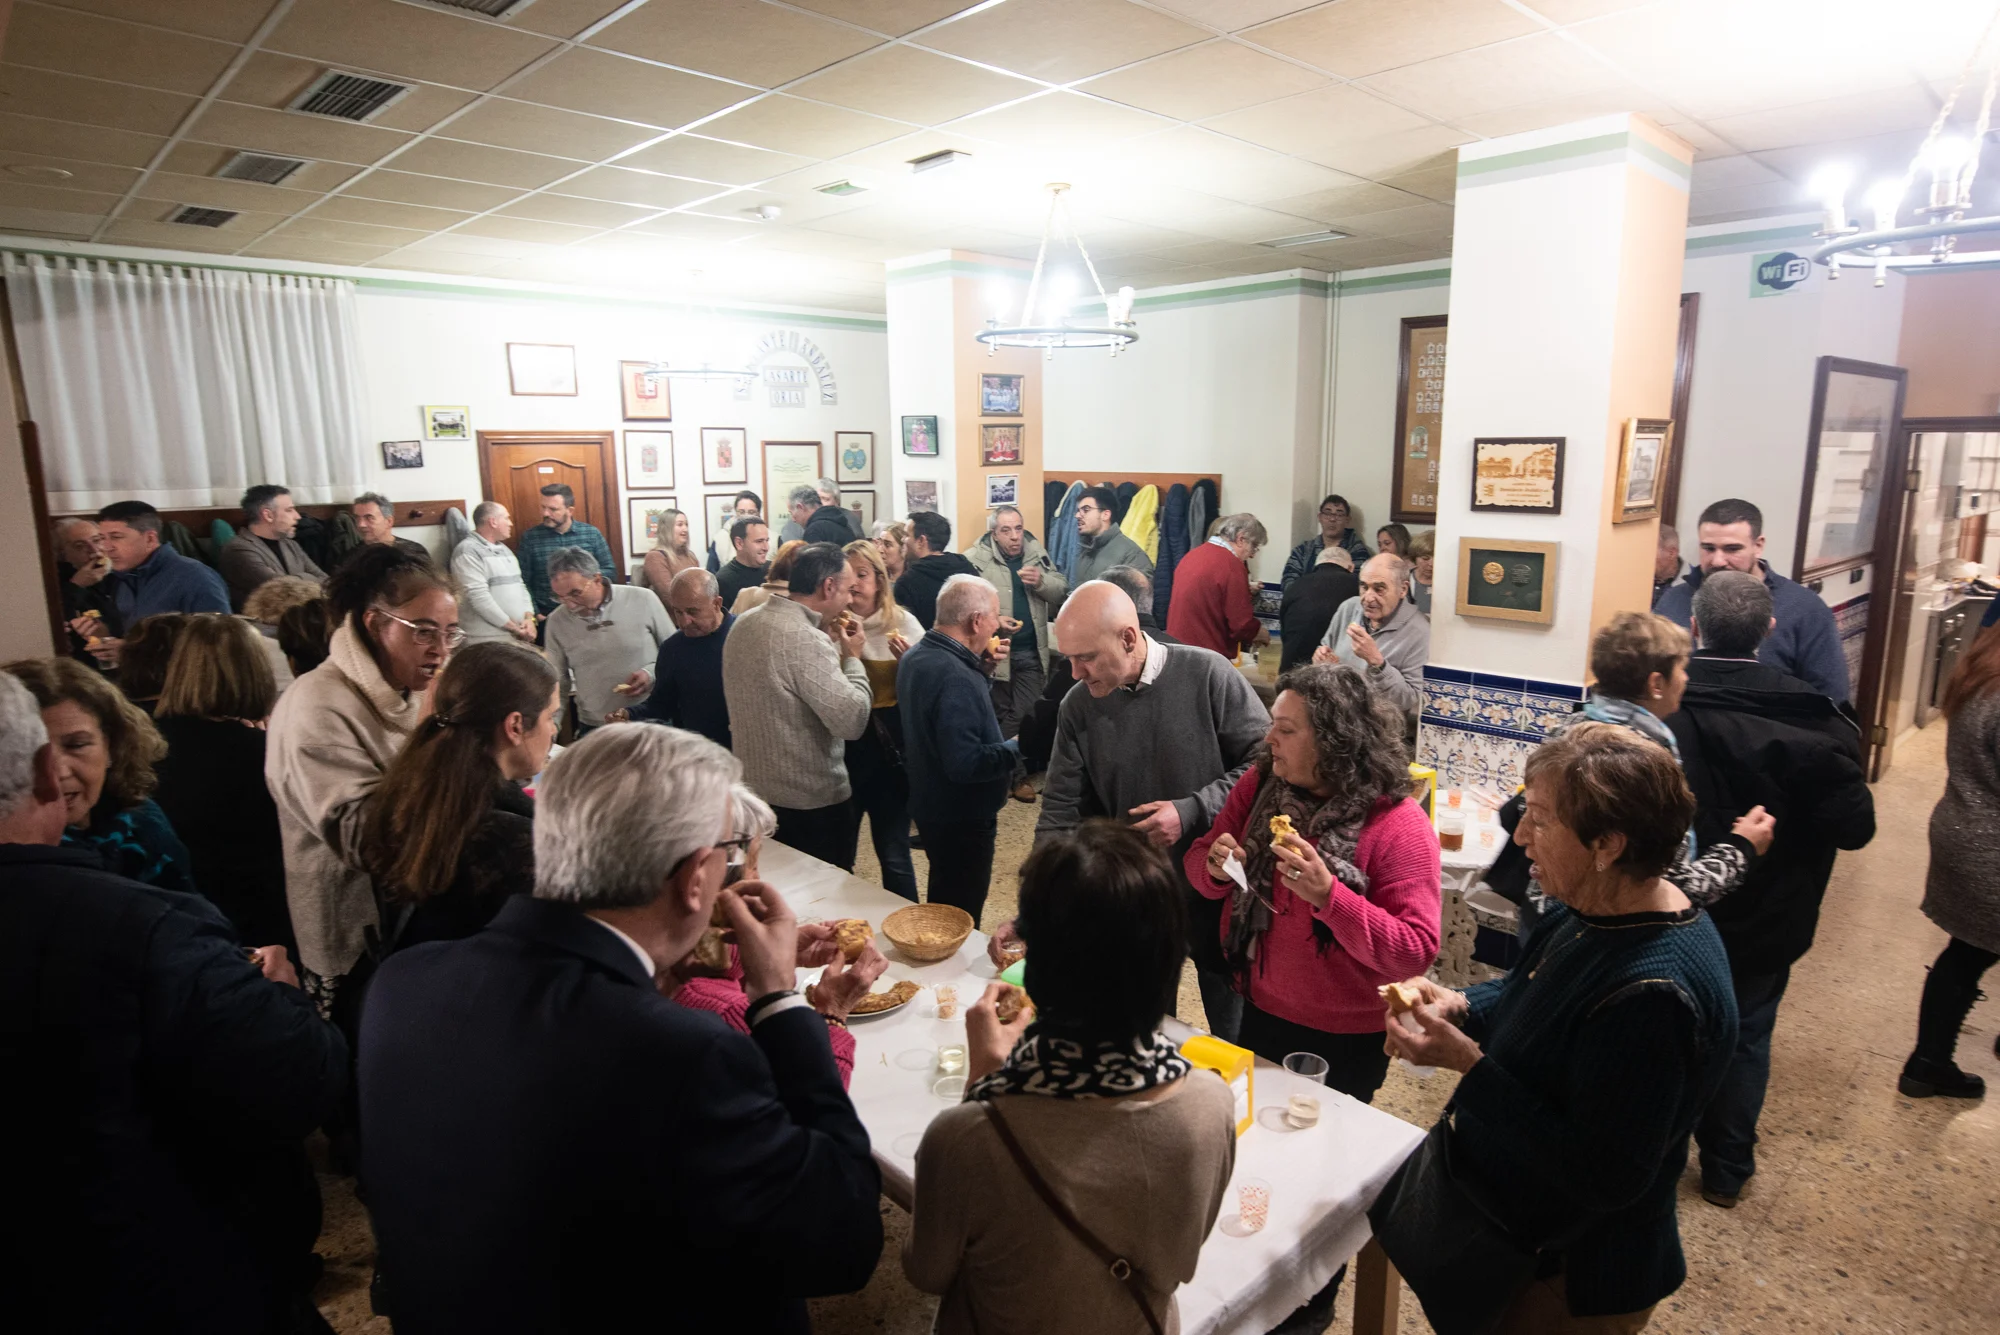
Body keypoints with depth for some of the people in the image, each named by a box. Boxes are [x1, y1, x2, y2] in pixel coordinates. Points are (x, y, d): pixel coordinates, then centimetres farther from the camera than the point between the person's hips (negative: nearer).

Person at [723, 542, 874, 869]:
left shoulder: (744, 625, 3)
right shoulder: (806, 639, -26)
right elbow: (851, 721, -26)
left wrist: (830, 645, 10)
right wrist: (852, 657, -13)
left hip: (755, 790, 9)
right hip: (812, 802, -9)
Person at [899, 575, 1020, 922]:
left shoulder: (915, 657, 3)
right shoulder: (955, 676, -29)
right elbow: (965, 763, -33)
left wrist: (979, 666, 4)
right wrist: (1016, 748, -19)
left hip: (931, 807, 10)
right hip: (962, 818, -10)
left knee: (943, 905, 26)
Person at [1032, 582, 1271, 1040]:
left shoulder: (1207, 674, -17)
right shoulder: (1078, 706, -6)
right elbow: (1061, 814, -3)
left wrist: (1192, 811, -21)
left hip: (1219, 891, -2)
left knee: (1234, 1032, 17)